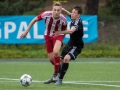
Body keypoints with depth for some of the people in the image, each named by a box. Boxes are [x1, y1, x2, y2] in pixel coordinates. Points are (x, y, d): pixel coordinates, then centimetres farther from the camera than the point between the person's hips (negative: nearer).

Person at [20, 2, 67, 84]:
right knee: (51, 58, 3)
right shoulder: (46, 14, -25)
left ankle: (56, 74, -15)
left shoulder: (63, 19, -24)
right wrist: (26, 31, -3)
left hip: (58, 35, -2)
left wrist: (61, 41, 8)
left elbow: (64, 31, -2)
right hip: (48, 36, 3)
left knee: (55, 52, -30)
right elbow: (35, 20, -7)